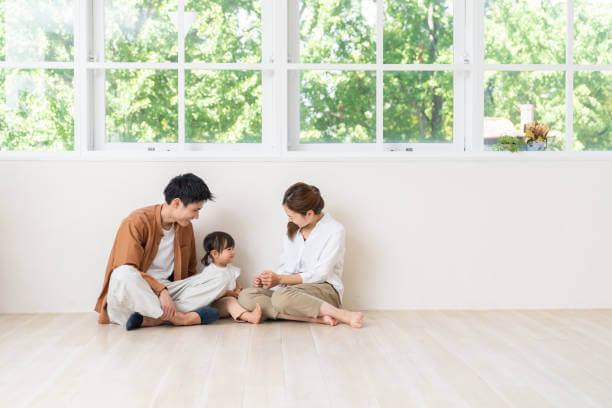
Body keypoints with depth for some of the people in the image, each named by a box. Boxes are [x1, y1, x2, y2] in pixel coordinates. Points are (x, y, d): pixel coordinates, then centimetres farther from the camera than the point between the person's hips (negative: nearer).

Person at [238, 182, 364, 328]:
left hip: (325, 290, -7)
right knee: (245, 296, -19)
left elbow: (320, 274, -11)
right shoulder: (293, 229, 13)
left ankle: (344, 316, -28)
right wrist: (266, 280, -4)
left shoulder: (335, 230, -7)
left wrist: (280, 279, -12)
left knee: (281, 295, -38)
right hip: (293, 288, 7)